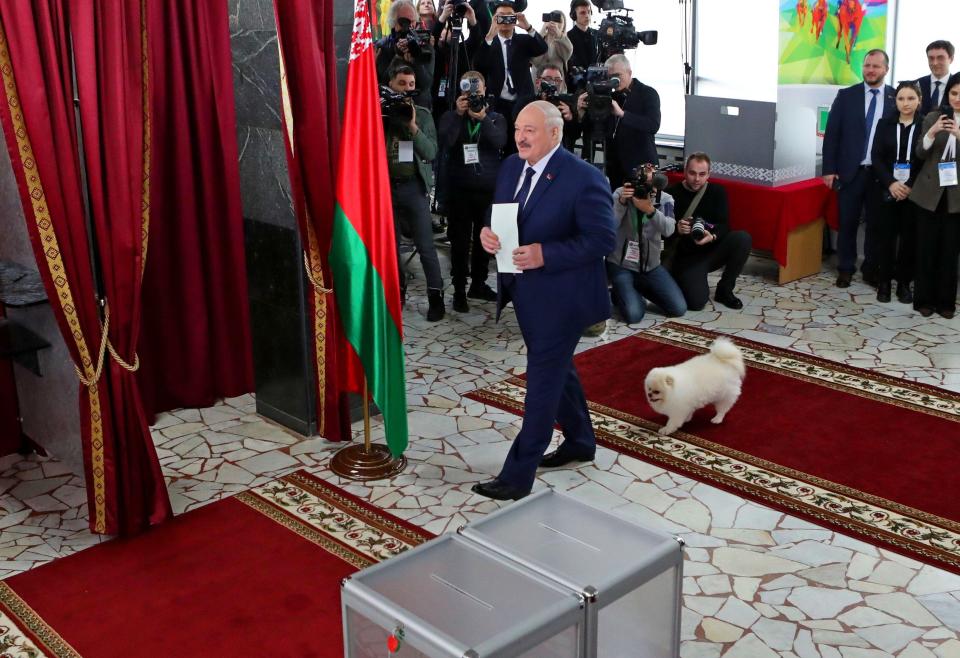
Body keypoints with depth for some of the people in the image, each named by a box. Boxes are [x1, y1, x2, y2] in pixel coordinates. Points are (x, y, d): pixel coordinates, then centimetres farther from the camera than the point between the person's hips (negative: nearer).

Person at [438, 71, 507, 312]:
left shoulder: (496, 118, 7)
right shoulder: (450, 117, 5)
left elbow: (500, 142, -13)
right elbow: (445, 144, -14)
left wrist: (483, 119, -25)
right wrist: (458, 114, -19)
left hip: (489, 189, 2)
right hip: (460, 190, -2)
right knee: (460, 242, 1)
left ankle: (478, 284, 26)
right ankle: (459, 290, 8)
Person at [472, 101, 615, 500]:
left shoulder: (584, 179, -18)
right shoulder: (510, 167, 5)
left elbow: (603, 239, -19)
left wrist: (545, 254, -27)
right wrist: (488, 233, -10)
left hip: (560, 296, -8)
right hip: (524, 291, 8)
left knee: (542, 379, -3)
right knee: (556, 367, 22)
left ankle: (518, 475, 2)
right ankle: (580, 441, 42)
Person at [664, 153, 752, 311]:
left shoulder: (717, 191, 2)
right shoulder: (672, 194, -6)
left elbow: (724, 225, -7)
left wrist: (712, 236, -30)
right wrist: (677, 229, -31)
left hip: (712, 251, 4)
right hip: (686, 256, -4)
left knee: (743, 238, -25)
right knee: (697, 301, -26)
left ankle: (724, 290, -7)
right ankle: (678, 277, 11)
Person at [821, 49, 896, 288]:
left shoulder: (897, 98, 1)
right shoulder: (846, 96, 2)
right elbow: (831, 134, 0)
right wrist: (829, 169, -6)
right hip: (850, 171, 0)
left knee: (876, 224, 9)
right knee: (848, 223, 6)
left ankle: (871, 269, 20)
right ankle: (845, 269, 16)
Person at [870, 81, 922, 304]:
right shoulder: (885, 124, 7)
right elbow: (876, 157, 1)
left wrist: (911, 187, -14)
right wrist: (891, 184, -12)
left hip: (914, 192, -1)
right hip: (888, 190, 1)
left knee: (909, 238, 3)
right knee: (886, 236, 2)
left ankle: (904, 283, 12)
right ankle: (884, 282, 11)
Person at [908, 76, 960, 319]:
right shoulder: (933, 117, 4)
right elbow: (920, 154, -1)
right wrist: (932, 132, -18)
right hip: (931, 192, 1)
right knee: (926, 247, 3)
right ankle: (924, 299, 13)